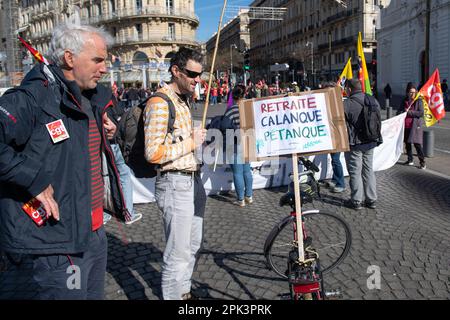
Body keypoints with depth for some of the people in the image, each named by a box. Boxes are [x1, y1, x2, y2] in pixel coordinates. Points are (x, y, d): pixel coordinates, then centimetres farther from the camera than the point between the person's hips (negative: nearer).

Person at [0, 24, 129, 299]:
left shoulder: (91, 99, 11)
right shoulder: (33, 97, -17)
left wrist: (105, 134, 9)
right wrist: (34, 181, -24)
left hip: (94, 232, 9)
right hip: (59, 239, -9)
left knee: (94, 294, 22)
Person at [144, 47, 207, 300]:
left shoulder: (184, 99, 14)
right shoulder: (160, 103, -15)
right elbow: (153, 153, -22)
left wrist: (197, 138, 11)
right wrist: (191, 142, -15)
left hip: (192, 179, 10)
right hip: (175, 183, -10)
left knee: (193, 245, 20)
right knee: (178, 253, -1)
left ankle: (184, 292, 39)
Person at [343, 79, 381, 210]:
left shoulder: (346, 104, -17)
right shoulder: (373, 100, 3)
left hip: (354, 144, -6)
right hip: (370, 142, 6)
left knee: (355, 172, 4)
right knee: (369, 170, 15)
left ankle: (356, 201, 13)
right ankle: (372, 200, 22)